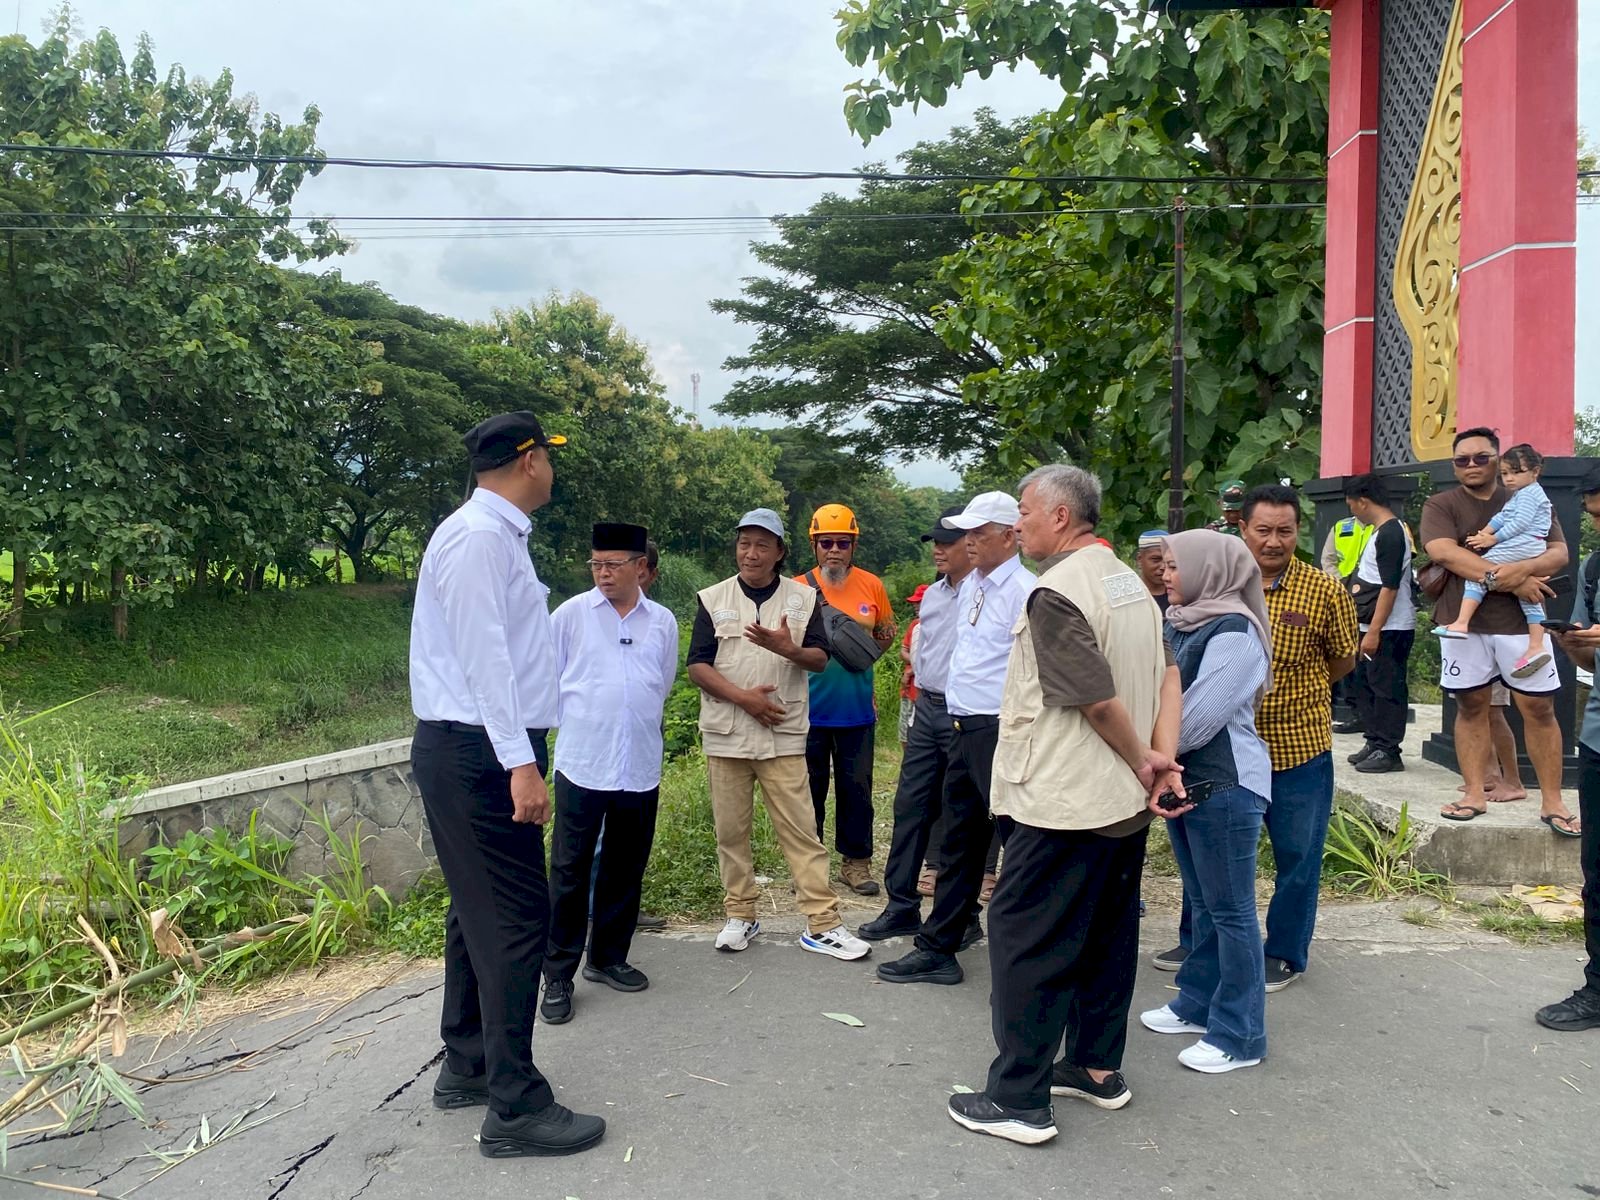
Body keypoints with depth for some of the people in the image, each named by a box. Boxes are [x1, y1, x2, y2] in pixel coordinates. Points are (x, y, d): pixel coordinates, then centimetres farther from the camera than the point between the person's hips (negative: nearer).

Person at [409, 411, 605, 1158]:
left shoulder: (498, 536, 15)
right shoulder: (477, 536, -16)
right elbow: (482, 656, -23)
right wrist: (520, 763, -26)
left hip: (484, 751, 10)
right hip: (477, 754, -10)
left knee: (482, 909, 17)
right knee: (515, 917, -7)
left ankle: (467, 1068, 30)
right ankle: (516, 1109, 2)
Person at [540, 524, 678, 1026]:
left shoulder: (663, 622, 5)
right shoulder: (570, 614, -2)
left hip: (640, 767, 3)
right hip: (581, 764, -3)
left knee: (625, 869, 13)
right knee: (569, 872, 0)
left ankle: (608, 959, 29)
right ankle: (558, 975, 11)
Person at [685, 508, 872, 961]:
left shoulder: (804, 597, 5)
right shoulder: (713, 599, 5)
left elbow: (820, 659, 1)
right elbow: (697, 667, 0)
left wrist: (788, 649, -20)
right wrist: (742, 696, -13)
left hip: (783, 734, -1)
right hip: (725, 734, 1)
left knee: (801, 829, -2)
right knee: (731, 830, 8)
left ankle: (822, 923, 3)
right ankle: (740, 915, 22)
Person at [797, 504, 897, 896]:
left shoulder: (872, 586, 1)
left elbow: (886, 633, 14)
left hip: (857, 708, 1)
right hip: (809, 709, -1)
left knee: (856, 788, 9)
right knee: (810, 788, 10)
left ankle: (856, 861, 22)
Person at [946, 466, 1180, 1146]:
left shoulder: (1055, 593, -19)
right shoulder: (1128, 581, 10)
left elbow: (1099, 701, -21)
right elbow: (1167, 674, 7)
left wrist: (1143, 761, -6)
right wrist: (1163, 757, -2)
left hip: (1062, 805, -9)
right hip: (1126, 805, 9)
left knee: (1024, 941, 0)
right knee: (1106, 935, 18)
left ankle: (1018, 1099, 7)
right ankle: (1096, 1069, 31)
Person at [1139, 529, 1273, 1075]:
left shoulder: (1235, 632, -16)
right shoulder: (1179, 622, 11)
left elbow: (1201, 714, -20)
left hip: (1226, 783, -9)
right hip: (1184, 778, 9)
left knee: (1230, 909, 0)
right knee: (1203, 902, 19)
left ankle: (1239, 1034, 10)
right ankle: (1197, 1003, 32)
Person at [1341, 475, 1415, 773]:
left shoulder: (1391, 534, -16)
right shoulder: (1380, 531, 15)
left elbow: (1390, 586, -22)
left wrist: (1374, 631, -23)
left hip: (1390, 630, -10)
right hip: (1374, 627, 10)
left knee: (1387, 689, -3)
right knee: (1365, 685, 15)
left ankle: (1388, 752, 4)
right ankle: (1374, 743, 24)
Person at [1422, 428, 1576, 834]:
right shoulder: (1440, 506, 4)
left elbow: (1559, 553, 1)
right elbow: (1443, 552, -13)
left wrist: (1523, 569, -21)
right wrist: (1506, 579, -18)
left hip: (1519, 621, 1)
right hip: (1463, 621, 0)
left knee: (1539, 707, 1)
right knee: (1470, 706, 6)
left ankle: (1552, 801, 9)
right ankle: (1475, 793, 13)